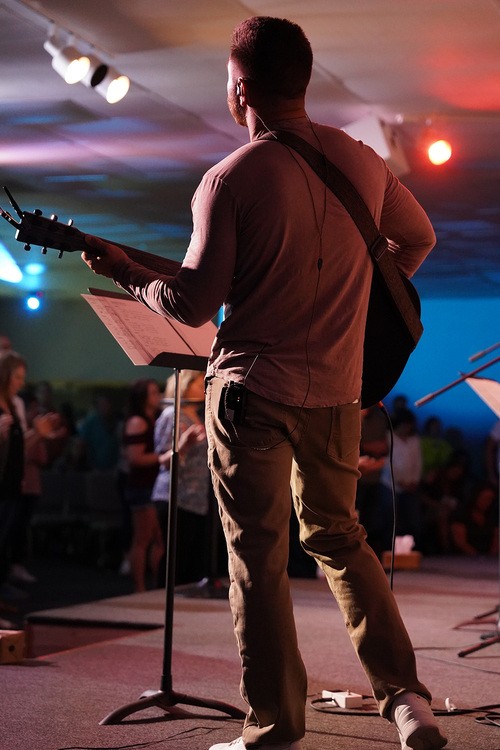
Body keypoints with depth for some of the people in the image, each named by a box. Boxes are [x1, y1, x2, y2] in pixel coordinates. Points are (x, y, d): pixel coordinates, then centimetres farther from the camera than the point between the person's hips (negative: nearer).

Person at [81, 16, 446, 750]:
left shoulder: (230, 180, -13)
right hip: (337, 389, 5)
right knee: (339, 537, 20)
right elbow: (419, 239, 17)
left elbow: (195, 304, -12)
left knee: (259, 559, 3)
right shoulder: (361, 160, 3)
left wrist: (127, 272, 4)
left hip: (254, 390, -5)